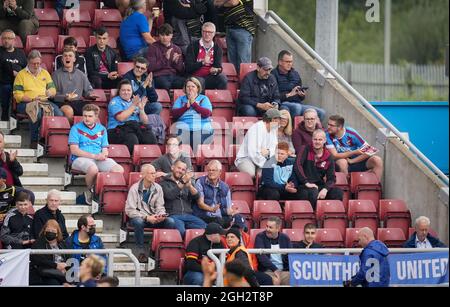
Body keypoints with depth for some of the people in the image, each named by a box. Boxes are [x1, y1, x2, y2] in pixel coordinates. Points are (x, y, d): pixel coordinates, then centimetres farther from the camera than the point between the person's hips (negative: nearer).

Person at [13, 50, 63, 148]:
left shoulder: (45, 73, 20)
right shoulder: (21, 74, 5)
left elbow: (53, 90, 18)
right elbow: (17, 95, -3)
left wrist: (50, 93, -8)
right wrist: (32, 99, -16)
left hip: (44, 102, 4)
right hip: (25, 103, -4)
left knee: (58, 113, -26)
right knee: (37, 112, -39)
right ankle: (34, 142, -29)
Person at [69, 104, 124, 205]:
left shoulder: (101, 129, 19)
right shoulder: (76, 128, 5)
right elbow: (74, 150, -6)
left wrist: (103, 155, -10)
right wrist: (94, 156, -13)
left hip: (99, 159, 4)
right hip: (80, 159, -4)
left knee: (119, 170, -24)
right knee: (93, 169, -40)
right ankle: (90, 191, -10)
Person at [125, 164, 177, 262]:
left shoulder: (157, 188, 6)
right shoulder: (135, 188, -7)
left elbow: (160, 207, 11)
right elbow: (129, 210, -12)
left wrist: (160, 215, -14)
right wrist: (146, 217, -21)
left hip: (153, 218, 4)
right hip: (139, 217, -4)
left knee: (170, 221, -24)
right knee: (139, 222, -40)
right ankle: (141, 251, -28)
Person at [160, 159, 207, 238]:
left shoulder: (188, 182, 24)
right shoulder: (164, 182, 11)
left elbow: (197, 197, 10)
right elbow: (169, 195, -10)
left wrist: (189, 185, -8)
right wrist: (183, 182, -14)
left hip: (188, 215, 4)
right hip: (172, 215, -4)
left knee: (205, 227, -24)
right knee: (181, 231, -37)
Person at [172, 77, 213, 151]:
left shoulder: (204, 99, 19)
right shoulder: (181, 99, 24)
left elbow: (207, 113, 0)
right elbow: (174, 114, 8)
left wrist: (194, 103, -1)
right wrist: (186, 106, -4)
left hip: (202, 129, -1)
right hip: (183, 128, 1)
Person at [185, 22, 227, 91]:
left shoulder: (217, 49, 8)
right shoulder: (193, 46, -2)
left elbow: (218, 66, -1)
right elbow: (188, 67, -10)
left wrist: (215, 70, -26)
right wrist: (203, 62, -26)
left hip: (210, 79, 3)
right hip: (196, 77, -3)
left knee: (222, 78, -26)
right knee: (200, 81, -36)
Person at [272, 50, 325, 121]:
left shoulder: (295, 74, 20)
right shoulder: (274, 75, -4)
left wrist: (302, 95, 1)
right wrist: (289, 94, -13)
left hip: (298, 103, 7)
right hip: (283, 104, -7)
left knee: (321, 113, -11)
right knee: (297, 107, -39)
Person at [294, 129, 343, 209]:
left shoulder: (328, 157, 9)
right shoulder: (305, 150, 3)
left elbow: (331, 178, 5)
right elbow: (297, 166, -11)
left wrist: (325, 189, -17)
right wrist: (306, 183, -21)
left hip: (320, 185, 4)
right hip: (304, 186, -4)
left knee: (338, 193, -20)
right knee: (313, 193, -37)